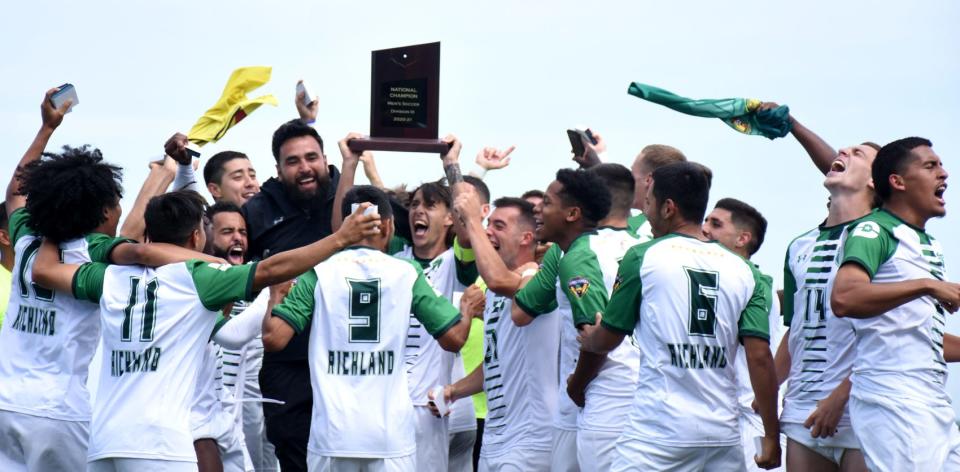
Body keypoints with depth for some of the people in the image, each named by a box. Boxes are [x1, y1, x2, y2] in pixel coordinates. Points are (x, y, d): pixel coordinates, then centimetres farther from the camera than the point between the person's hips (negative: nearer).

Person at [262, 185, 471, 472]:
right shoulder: (406, 274, 2)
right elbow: (453, 338, 3)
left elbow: (274, 337, -5)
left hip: (333, 432, 0)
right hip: (391, 433, 0)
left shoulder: (319, 273, 0)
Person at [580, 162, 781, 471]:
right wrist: (772, 437, 4)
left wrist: (587, 339, 32)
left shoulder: (642, 258, -1)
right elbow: (760, 356, 0)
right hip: (723, 434, 4)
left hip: (658, 431, -4)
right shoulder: (743, 270, 7)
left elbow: (606, 340, 9)